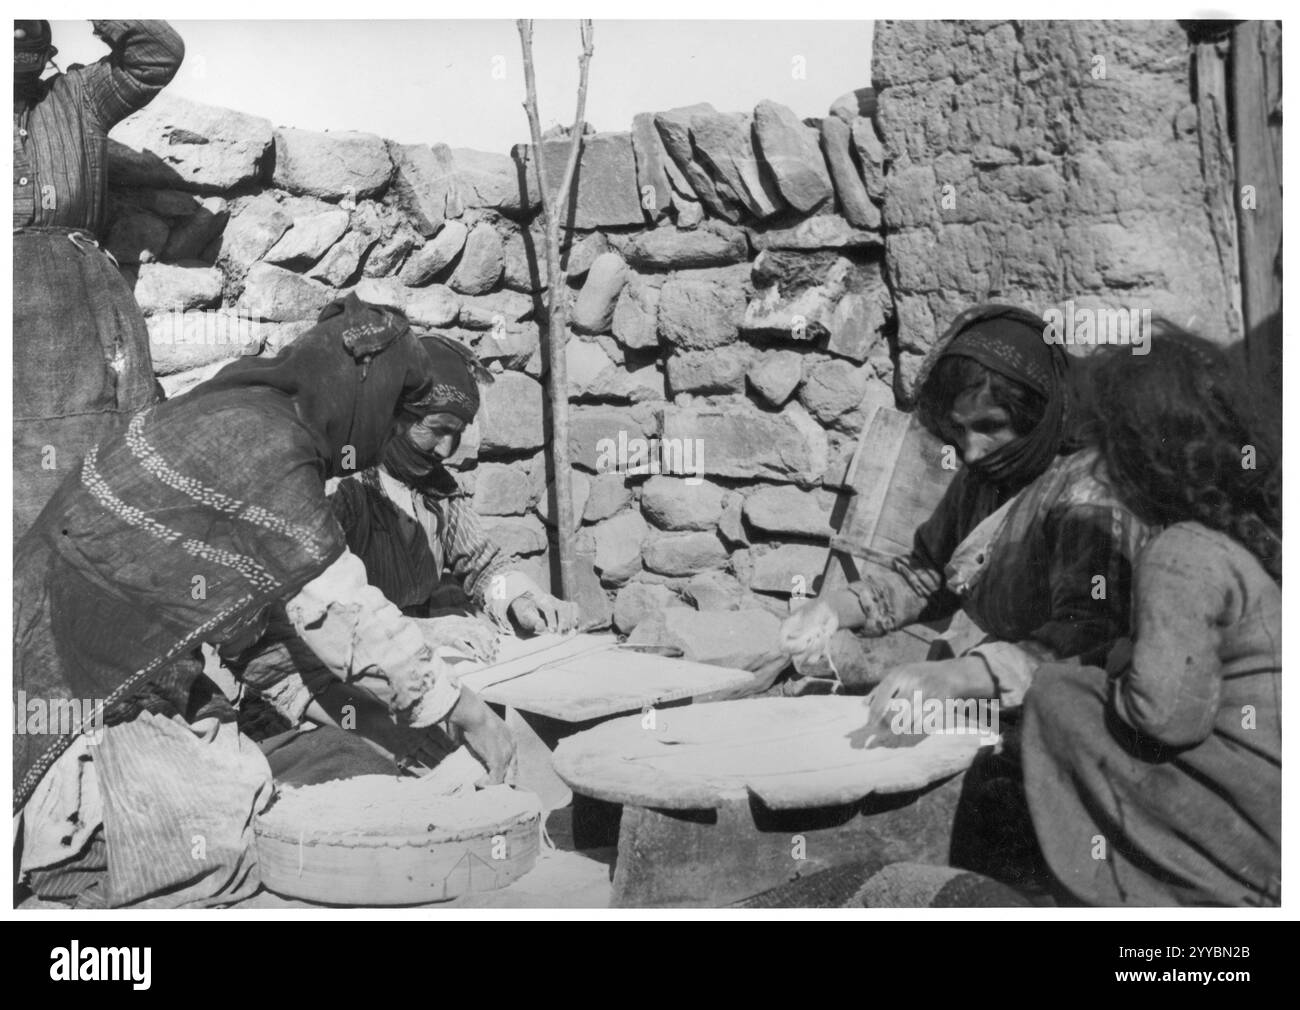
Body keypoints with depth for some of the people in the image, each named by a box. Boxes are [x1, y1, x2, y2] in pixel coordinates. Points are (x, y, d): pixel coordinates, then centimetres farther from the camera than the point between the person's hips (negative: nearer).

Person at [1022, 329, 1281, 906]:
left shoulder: (1183, 559, -19)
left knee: (1057, 698, -3)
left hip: (1262, 814, -8)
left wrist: (1123, 662, -3)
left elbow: (1168, 713, -23)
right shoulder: (1269, 519, 4)